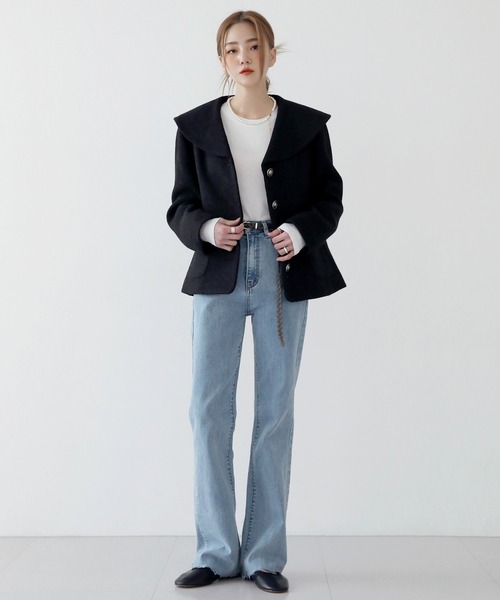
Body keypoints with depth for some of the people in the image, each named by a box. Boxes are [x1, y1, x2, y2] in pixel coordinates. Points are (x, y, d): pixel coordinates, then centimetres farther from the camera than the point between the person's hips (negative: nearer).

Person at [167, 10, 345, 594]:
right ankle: (217, 552, 11)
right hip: (219, 275, 0)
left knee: (276, 410, 4)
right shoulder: (196, 126, 7)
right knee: (208, 409, -3)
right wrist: (206, 228, -14)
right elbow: (180, 207, 8)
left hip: (284, 275, 0)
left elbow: (330, 200, 8)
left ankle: (265, 555, 15)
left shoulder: (307, 125, 6)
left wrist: (300, 231, -12)